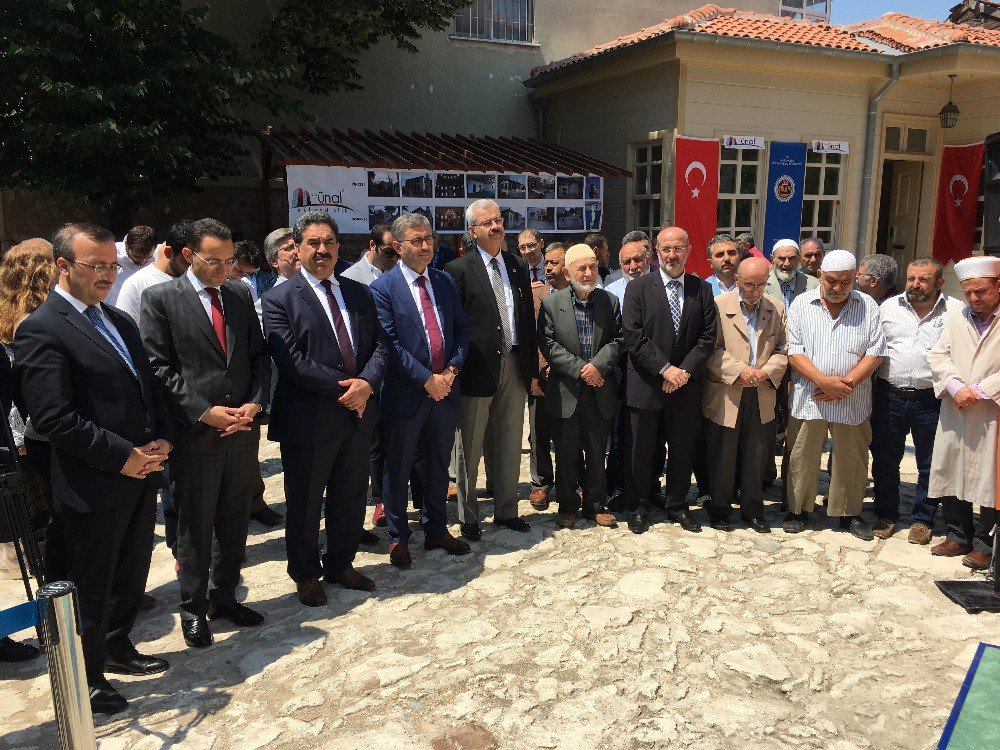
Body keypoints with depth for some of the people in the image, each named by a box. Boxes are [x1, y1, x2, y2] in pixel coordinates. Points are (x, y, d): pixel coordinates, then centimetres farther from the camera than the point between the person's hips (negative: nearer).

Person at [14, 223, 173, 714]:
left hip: (141, 474, 8)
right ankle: (87, 679, 28)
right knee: (91, 586, 9)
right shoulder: (41, 330, -14)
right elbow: (53, 419, -21)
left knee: (132, 572, 21)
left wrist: (163, 439, -1)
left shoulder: (120, 321, 12)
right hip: (93, 485, -8)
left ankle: (116, 646, 42)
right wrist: (123, 456, -18)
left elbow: (151, 386, 15)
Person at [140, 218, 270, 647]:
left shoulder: (241, 294, 9)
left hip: (242, 431, 5)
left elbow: (259, 356, 10)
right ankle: (193, 608, 25)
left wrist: (255, 403, -6)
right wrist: (204, 411, -15)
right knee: (194, 528, 9)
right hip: (194, 434, -4)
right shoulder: (160, 299, -4)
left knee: (234, 523, 15)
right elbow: (158, 368, -9)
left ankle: (224, 596, 33)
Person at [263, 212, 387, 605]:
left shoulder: (359, 293, 10)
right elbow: (291, 360, -17)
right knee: (304, 504, 11)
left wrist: (366, 383, -14)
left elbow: (379, 346, 5)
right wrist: (342, 387, -18)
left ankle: (340, 565, 38)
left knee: (351, 498, 18)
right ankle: (306, 574, 32)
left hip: (358, 415, 5)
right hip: (309, 420, -5)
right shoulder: (280, 299, -8)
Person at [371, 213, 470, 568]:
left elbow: (461, 329, 9)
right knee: (398, 469, 9)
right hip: (406, 394, -5)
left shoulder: (445, 282, 9)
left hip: (445, 390, 5)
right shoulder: (383, 288, -8)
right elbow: (390, 344, -14)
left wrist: (452, 370, -7)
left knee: (438, 465, 17)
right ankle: (398, 538, 25)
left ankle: (436, 530, 33)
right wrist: (427, 379, -17)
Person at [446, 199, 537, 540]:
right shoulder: (458, 270, -5)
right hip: (478, 370, -5)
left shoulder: (519, 267, 11)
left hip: (514, 367, 5)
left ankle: (506, 510, 29)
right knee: (470, 448, 7)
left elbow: (528, 320, 12)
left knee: (510, 446, 14)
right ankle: (468, 517, 21)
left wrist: (532, 368, 8)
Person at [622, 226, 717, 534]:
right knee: (641, 451, 7)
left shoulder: (702, 290, 6)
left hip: (686, 386, 2)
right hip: (646, 385, -2)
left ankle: (677, 506, 29)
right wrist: (666, 369, -15)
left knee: (682, 450, 12)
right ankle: (638, 507, 23)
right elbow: (633, 338, -10)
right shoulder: (637, 288, -2)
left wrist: (685, 371, -11)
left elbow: (708, 337, 2)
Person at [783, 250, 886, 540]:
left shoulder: (868, 306, 5)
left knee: (852, 459, 10)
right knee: (802, 457, 6)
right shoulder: (802, 304, 2)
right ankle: (798, 509, 23)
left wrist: (847, 383, -13)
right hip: (808, 398, -1)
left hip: (853, 401, 1)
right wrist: (825, 381, -16)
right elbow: (794, 352, -5)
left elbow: (875, 352, -1)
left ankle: (849, 513, 27)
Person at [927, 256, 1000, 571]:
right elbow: (937, 356, 5)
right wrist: (957, 387, -11)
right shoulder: (955, 317, 12)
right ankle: (959, 536, 25)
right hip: (954, 414, 5)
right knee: (950, 474, 10)